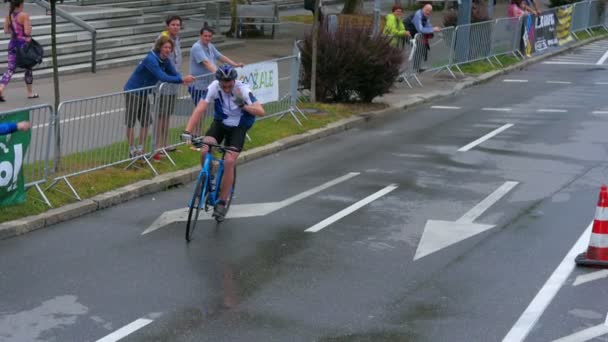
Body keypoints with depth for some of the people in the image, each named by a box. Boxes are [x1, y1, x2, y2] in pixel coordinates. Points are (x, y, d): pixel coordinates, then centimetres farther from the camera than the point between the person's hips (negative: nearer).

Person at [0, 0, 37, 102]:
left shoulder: (8, 16, 3)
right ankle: (30, 93, 23)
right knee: (28, 68, 12)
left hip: (13, 43, 5)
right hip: (24, 44, -5)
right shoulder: (24, 15, -15)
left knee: (10, 68, 4)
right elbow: (27, 32, -18)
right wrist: (29, 26, 1)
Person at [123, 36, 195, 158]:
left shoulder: (165, 61, -3)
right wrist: (182, 79, -43)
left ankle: (140, 149, 18)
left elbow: (175, 74, -7)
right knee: (131, 122, 1)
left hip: (144, 93, 8)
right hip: (133, 92, -8)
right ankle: (132, 150, 9)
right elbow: (162, 77, -38)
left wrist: (183, 79, -31)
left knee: (146, 122, 8)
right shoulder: (151, 59, -28)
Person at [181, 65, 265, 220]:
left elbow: (261, 111, -32)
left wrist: (242, 105, -47)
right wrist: (187, 131, -39)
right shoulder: (214, 87, -22)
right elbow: (200, 109, -28)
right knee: (205, 150, -24)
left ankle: (222, 203, -4)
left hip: (238, 127, -2)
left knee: (229, 162, -18)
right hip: (219, 123, 2)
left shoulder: (243, 90, -26)